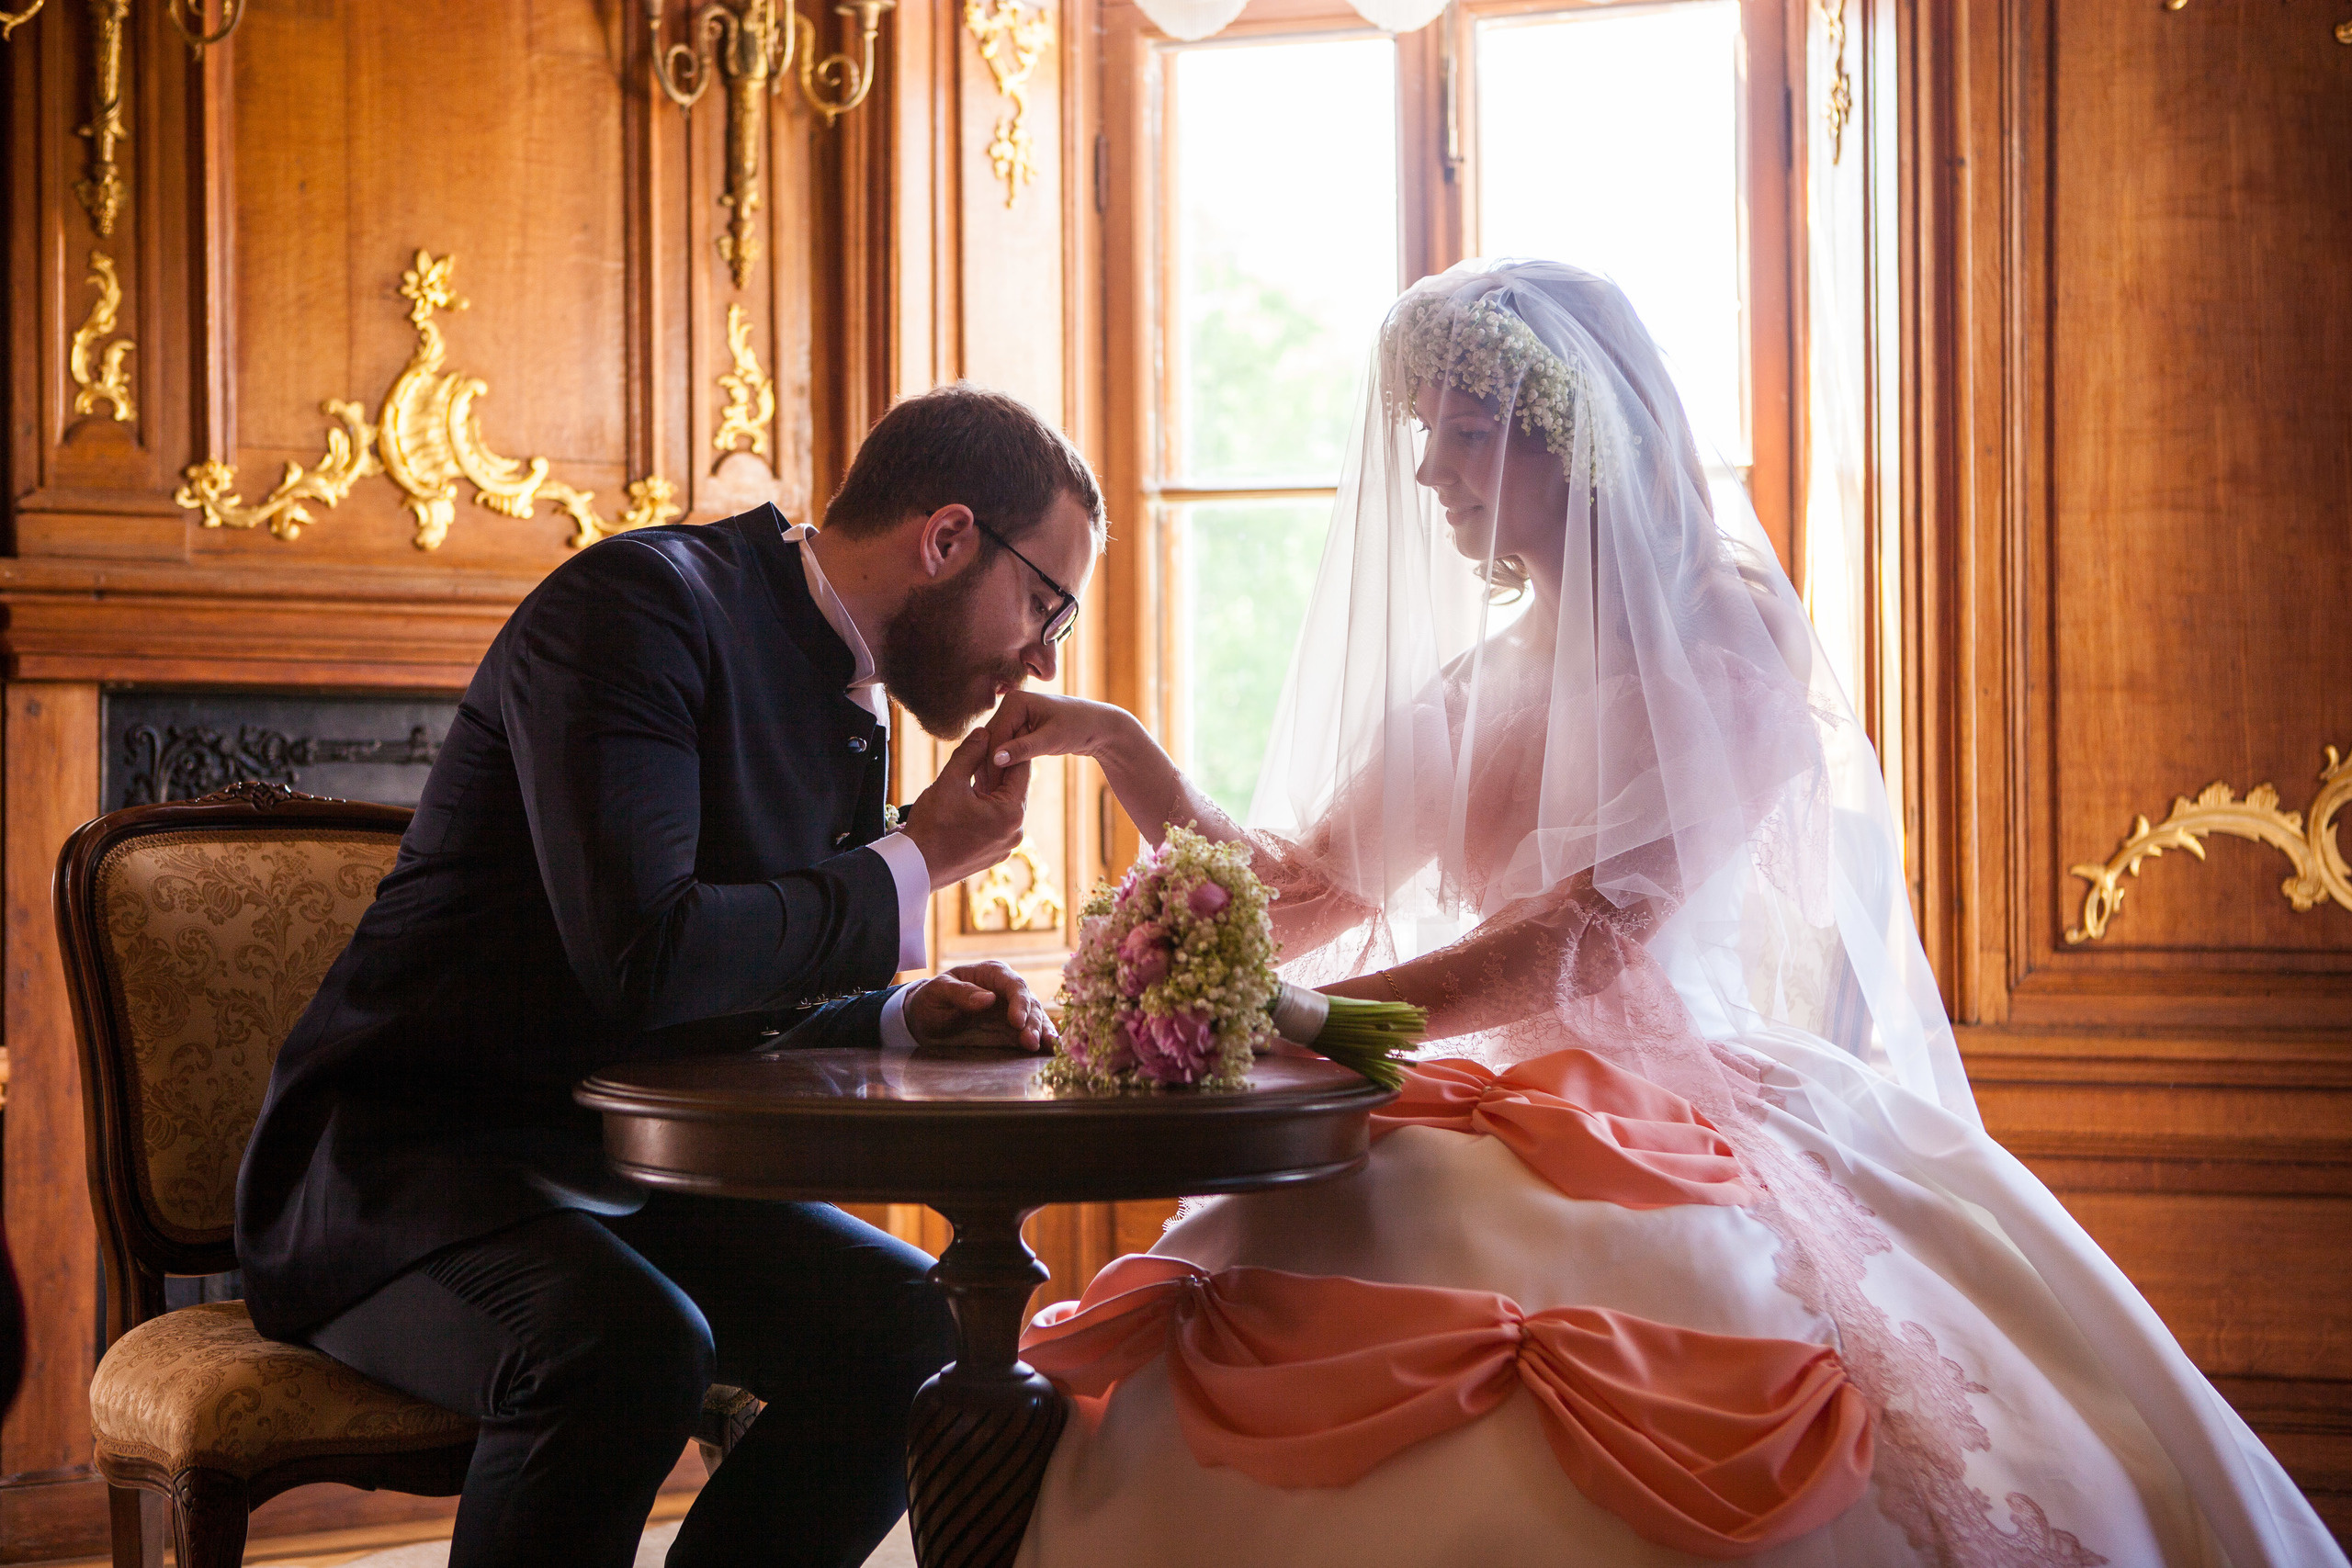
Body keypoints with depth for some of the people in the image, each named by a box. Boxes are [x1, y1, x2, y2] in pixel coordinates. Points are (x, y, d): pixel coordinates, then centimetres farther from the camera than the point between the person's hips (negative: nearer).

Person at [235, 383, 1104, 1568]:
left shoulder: (853, 712, 10)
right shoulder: (638, 602, -17)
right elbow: (642, 958, -29)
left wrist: (898, 1014, -2)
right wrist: (911, 869, -15)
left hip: (626, 1178, 8)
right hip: (406, 1156, -8)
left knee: (922, 1333, -10)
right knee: (630, 1348, -35)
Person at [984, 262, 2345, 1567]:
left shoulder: (1723, 638, -2)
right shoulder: (1481, 683, 20)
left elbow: (1595, 931, -13)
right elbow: (1310, 893, 18)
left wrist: (1316, 1016, -18)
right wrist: (1124, 750, 7)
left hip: (1686, 1110, -6)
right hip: (1521, 1113, 6)